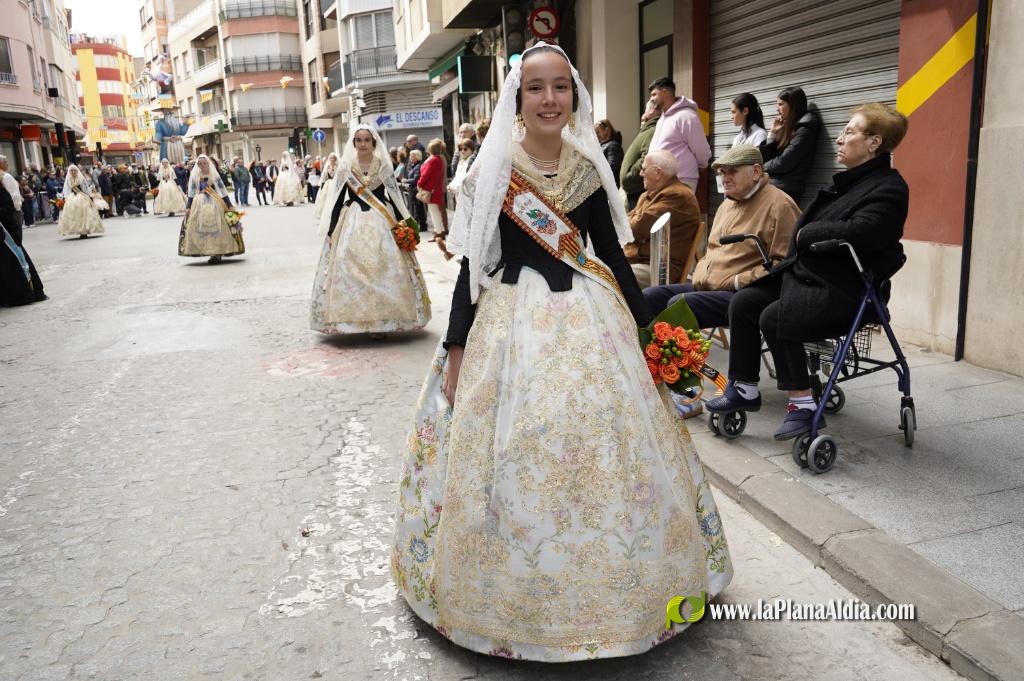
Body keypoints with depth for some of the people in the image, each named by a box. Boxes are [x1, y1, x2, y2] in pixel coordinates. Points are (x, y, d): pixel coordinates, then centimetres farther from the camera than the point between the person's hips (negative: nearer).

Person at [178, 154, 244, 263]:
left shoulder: (214, 175, 1)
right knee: (202, 229, -2)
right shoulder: (194, 176, 6)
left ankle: (218, 253, 0)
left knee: (217, 228, -5)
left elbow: (222, 191, 1)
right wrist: (188, 207, 4)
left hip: (214, 203, -2)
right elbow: (191, 193, 8)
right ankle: (213, 254, 2)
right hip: (200, 205, 2)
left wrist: (229, 205, -2)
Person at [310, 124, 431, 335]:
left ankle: (381, 317, 2)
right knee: (351, 269, -6)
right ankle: (354, 317, 2)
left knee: (383, 267, -6)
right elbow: (337, 199, 6)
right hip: (352, 222, 0)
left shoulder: (384, 166, 4)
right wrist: (331, 230, 1)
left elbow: (394, 197, 6)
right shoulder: (345, 167, 4)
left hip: (381, 221, 0)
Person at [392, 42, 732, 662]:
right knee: (513, 454, 1)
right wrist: (457, 348, -4)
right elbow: (473, 264, -2)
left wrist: (644, 326, 10)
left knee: (608, 445, 7)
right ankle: (517, 594, 24)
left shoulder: (589, 166, 4)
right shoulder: (493, 169, -4)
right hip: (513, 319, -3)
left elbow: (611, 252, 10)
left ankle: (610, 587, 29)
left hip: (590, 317, 3)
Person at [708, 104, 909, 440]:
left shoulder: (888, 188, -12)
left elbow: (856, 233, -28)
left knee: (774, 318, -27)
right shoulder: (851, 180, 17)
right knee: (743, 302, -2)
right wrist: (803, 237, -2)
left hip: (842, 288, -9)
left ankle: (804, 407, -14)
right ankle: (745, 389, 5)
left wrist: (804, 233, -14)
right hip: (805, 272, 9)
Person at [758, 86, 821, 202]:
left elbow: (784, 163, -15)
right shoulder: (788, 130, 19)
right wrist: (773, 133, 7)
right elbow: (765, 158, 14)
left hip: (785, 190, -8)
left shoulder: (804, 131, -7)